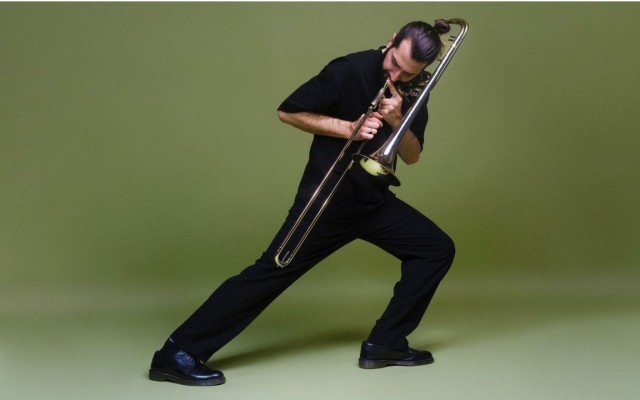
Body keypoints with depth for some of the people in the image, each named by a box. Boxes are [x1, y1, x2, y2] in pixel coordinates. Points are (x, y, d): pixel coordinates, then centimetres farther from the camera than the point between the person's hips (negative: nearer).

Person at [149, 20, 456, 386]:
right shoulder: (351, 70, -15)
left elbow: (412, 157, 2)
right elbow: (288, 112, -13)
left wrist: (397, 120, -17)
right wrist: (349, 128, -21)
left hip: (375, 201, 7)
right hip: (327, 197, -6)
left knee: (438, 249, 1)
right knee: (274, 270, -13)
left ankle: (386, 343, 5)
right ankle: (176, 354, -11)